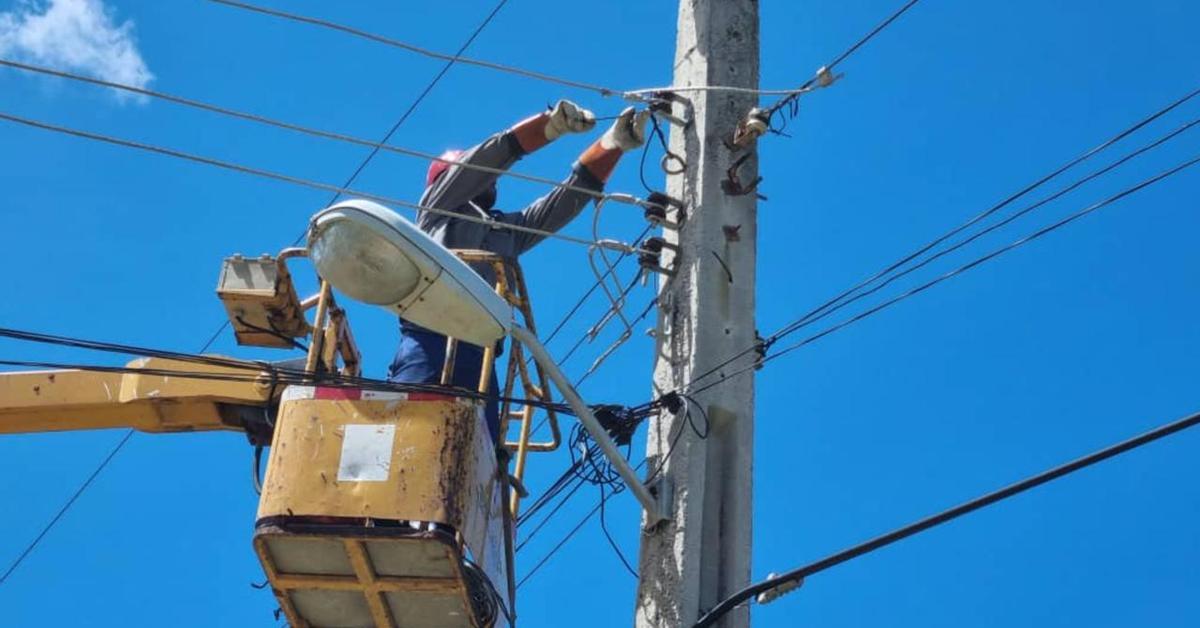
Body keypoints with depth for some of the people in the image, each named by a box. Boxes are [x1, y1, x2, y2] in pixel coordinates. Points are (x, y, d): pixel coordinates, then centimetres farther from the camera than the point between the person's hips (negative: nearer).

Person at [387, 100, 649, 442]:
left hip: (478, 353, 5)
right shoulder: (437, 207, 21)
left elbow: (570, 197, 28)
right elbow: (485, 157, 8)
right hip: (428, 341, -5)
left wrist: (613, 143, 18)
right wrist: (550, 124, 1)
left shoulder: (509, 228, 34)